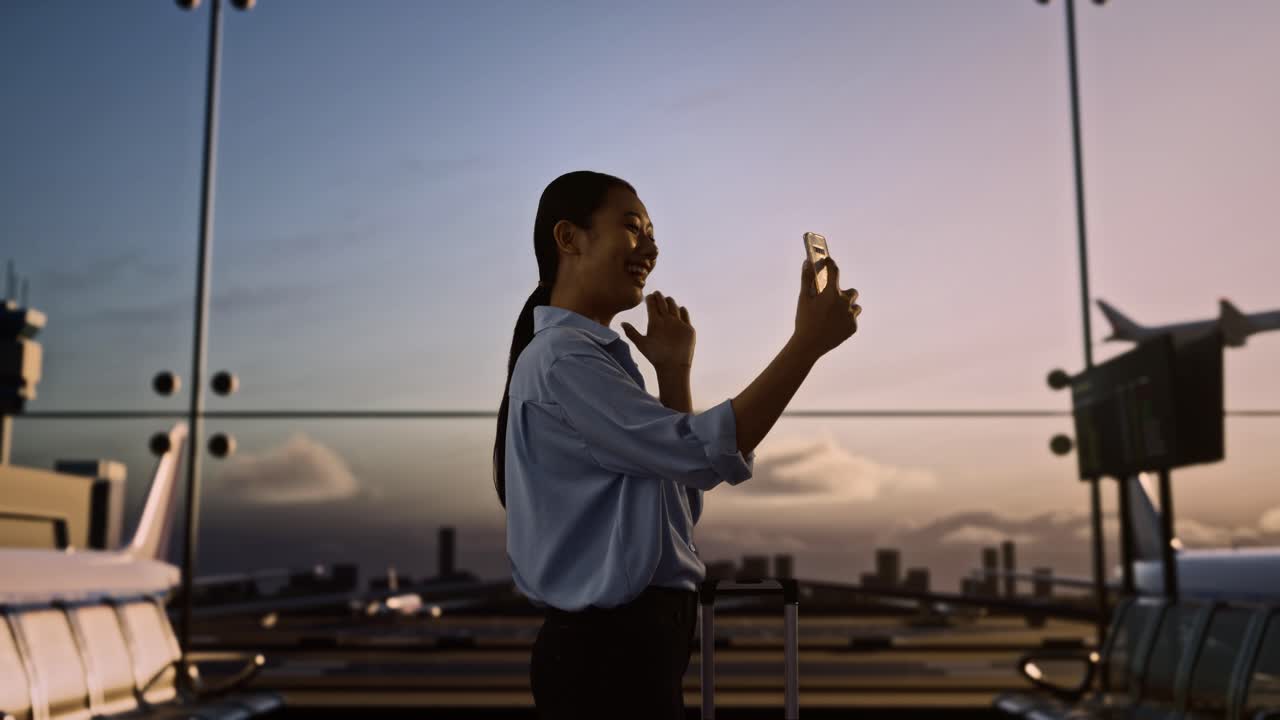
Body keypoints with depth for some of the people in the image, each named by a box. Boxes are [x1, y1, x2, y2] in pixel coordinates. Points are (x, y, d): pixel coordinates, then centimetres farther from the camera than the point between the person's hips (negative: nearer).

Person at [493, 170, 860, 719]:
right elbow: (707, 454, -22)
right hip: (608, 650, -10)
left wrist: (674, 372, 6)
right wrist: (808, 342, -18)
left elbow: (682, 496, 13)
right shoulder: (561, 360, -16)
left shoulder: (594, 358, 15)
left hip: (630, 640, 10)